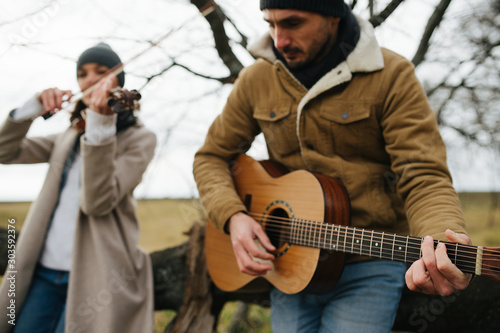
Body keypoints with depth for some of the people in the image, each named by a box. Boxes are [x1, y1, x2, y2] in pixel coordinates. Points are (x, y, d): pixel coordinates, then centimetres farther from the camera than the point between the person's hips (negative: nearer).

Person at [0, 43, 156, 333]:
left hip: (93, 273, -6)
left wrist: (101, 123, -26)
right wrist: (35, 107, -4)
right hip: (44, 268, 6)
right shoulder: (69, 137, 17)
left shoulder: (139, 138, -3)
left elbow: (98, 202, -17)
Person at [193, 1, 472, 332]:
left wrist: (445, 240, -37)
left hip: (367, 267, -3)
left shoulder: (391, 76, -9)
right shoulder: (257, 80, 3)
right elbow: (210, 157, 10)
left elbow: (424, 176, -17)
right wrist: (233, 216, -9)